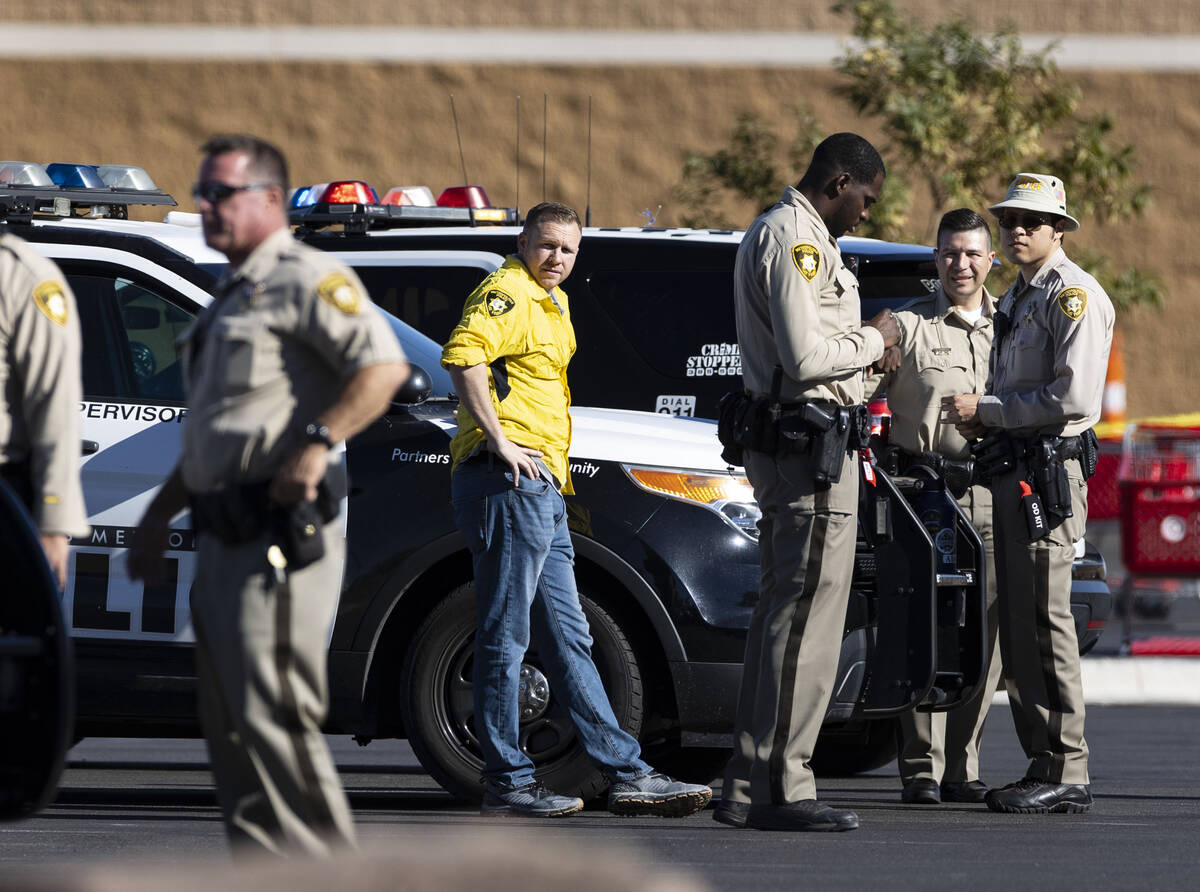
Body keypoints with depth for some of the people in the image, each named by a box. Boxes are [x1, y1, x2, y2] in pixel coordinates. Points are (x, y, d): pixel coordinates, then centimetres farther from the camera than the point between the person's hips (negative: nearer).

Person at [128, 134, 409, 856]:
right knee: (231, 727, 9)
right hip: (225, 540, 10)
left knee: (274, 717, -15)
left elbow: (384, 364, -19)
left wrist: (318, 442, -28)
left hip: (280, 531, -10)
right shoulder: (232, 297, 24)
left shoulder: (304, 278, -6)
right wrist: (160, 514, 29)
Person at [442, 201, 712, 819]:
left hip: (540, 489, 11)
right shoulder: (507, 293, -8)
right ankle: (507, 781, -6)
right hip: (510, 483, -11)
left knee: (567, 639, 11)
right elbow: (462, 354, -26)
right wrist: (499, 442, -26)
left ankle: (627, 773, 12)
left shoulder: (550, 304, 24)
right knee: (505, 635, -7)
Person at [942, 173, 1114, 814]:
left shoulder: (1073, 295, -9)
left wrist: (986, 409, -13)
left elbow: (1073, 397, -19)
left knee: (1045, 622, -12)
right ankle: (1043, 767, 15)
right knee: (1018, 627, 10)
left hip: (1049, 471, -10)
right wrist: (981, 420, 9)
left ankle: (1066, 776, -11)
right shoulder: (1015, 300, 21)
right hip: (1013, 472, 10)